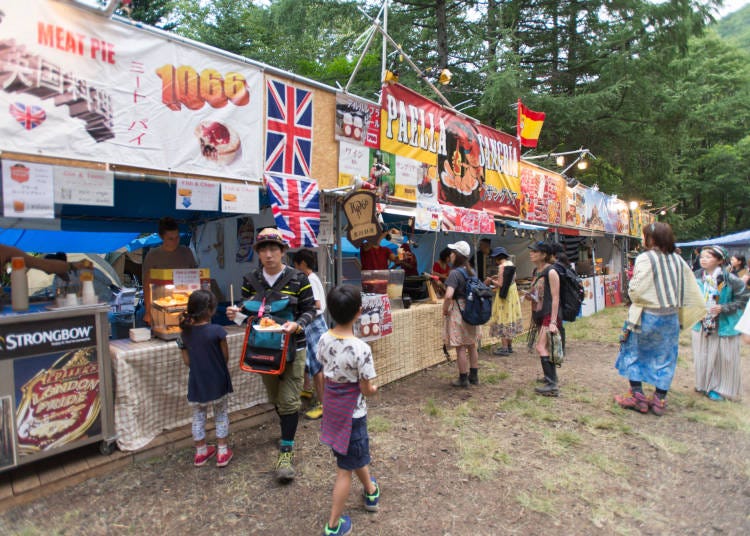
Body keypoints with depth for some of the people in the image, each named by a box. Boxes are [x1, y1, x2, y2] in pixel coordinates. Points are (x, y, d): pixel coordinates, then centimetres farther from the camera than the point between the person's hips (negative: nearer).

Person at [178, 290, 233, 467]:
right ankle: (222, 452, 21)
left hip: (196, 383, 3)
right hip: (217, 382, -3)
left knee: (198, 416, 19)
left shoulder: (185, 333, -7)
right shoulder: (217, 331, -19)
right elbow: (226, 357, -10)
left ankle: (201, 452, 32)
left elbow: (187, 361, -1)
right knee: (221, 415, 15)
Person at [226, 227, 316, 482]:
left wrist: (297, 324, -24)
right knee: (275, 398, 19)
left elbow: (309, 309, -5)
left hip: (292, 348, -4)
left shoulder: (298, 279, -9)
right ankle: (289, 430, 45)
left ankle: (287, 450, 8)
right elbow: (247, 311, 9)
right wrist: (236, 314, -14)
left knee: (289, 400, -4)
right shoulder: (250, 280, 1)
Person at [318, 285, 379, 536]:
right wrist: (374, 388, 3)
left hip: (332, 408, 7)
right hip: (352, 414, -7)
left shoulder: (324, 340, -9)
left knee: (357, 455, 29)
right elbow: (367, 390, -18)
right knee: (346, 469, 11)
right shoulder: (361, 349, -27)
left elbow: (326, 372, 3)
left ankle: (371, 491, 53)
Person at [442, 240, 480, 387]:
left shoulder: (455, 273, -19)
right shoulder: (471, 271, 6)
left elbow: (449, 295, -30)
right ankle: (474, 376, 29)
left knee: (460, 348, 3)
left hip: (457, 311, -8)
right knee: (472, 345, 17)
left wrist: (445, 309, -15)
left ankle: (463, 379, 13)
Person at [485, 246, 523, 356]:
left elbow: (501, 284, -22)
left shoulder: (502, 266, -20)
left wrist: (491, 281, -7)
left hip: (504, 296, -9)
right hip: (512, 293, 9)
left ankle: (504, 348, 3)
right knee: (510, 318, 15)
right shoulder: (511, 264, 6)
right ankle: (509, 346, 25)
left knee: (503, 319, -2)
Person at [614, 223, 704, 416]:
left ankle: (637, 396, 12)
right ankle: (659, 400, 19)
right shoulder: (678, 260, 4)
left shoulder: (645, 258, -15)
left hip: (646, 316, -5)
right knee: (664, 358, 13)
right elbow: (691, 292, 9)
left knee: (633, 354, 10)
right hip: (671, 317, 6)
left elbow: (635, 290, -22)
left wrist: (631, 283, 0)